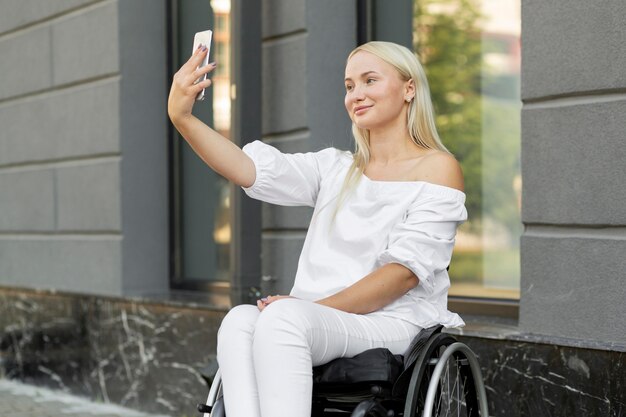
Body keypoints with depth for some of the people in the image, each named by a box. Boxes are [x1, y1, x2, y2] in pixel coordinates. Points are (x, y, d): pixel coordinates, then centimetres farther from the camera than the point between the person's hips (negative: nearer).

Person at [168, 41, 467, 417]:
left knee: (282, 317, -34)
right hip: (319, 321, 5)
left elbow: (406, 270, -8)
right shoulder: (335, 168, 18)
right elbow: (249, 169, 2)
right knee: (240, 321, -29)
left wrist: (317, 307, -16)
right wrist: (182, 118, -13)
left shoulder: (437, 168, 3)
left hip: (394, 326, -4)